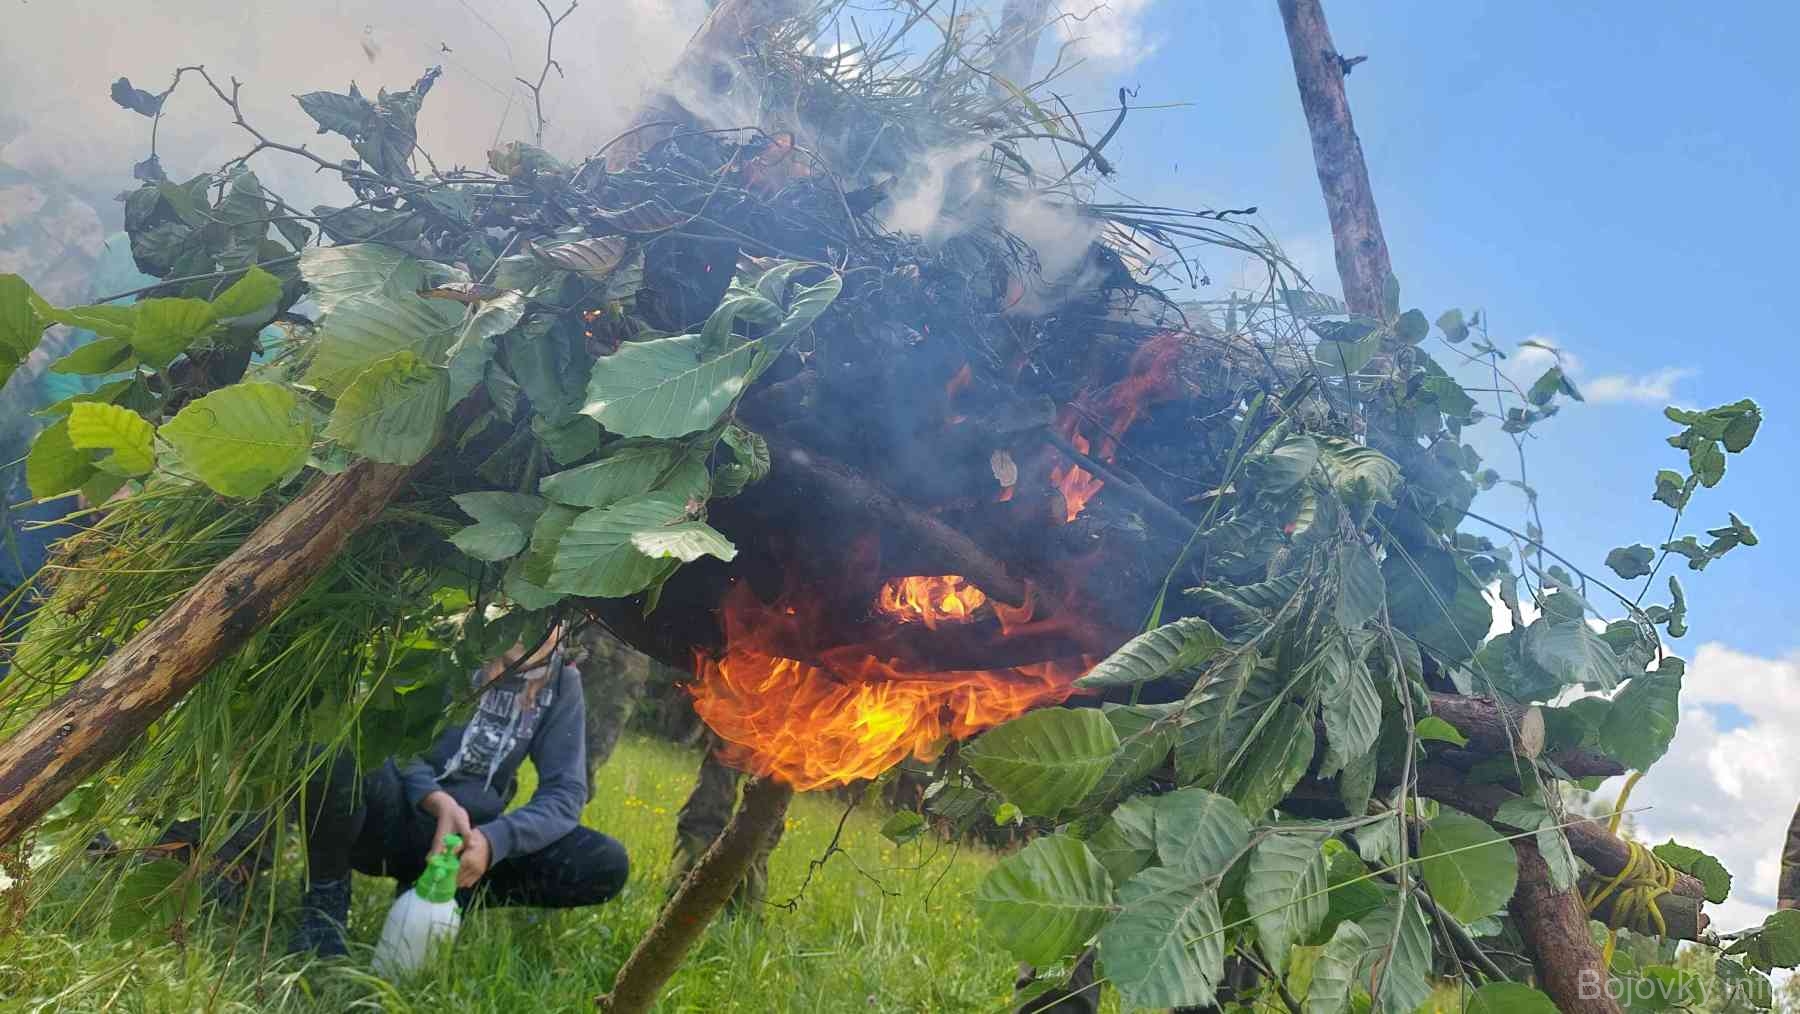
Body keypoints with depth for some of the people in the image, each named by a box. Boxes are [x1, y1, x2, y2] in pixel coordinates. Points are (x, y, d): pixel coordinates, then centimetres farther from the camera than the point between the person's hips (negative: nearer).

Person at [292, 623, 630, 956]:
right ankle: (327, 893, -9)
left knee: (608, 864, -18)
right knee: (339, 754, -36)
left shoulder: (561, 680, -1)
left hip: (467, 831, 3)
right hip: (389, 817, -2)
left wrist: (493, 838, -27)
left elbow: (566, 792, -7)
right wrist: (437, 800, -31)